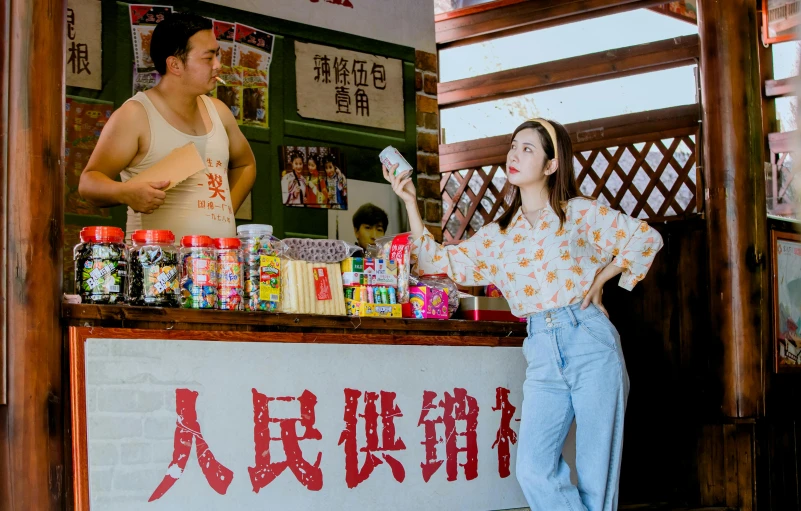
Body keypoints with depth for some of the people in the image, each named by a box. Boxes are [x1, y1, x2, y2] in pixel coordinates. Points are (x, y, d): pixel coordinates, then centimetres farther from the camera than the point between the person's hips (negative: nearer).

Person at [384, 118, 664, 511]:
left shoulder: (578, 213, 6)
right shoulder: (498, 234, 16)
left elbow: (646, 238, 4)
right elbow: (439, 262, 13)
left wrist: (600, 279, 0)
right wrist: (410, 202, 9)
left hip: (591, 344, -3)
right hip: (542, 354, 3)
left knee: (597, 472, -3)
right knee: (534, 471, -11)